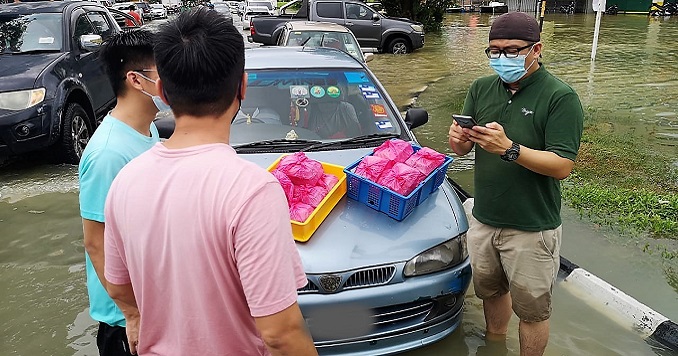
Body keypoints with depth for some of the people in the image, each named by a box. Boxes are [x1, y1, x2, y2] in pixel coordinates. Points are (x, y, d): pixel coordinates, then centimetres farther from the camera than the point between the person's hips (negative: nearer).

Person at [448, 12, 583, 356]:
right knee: (491, 291, 24)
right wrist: (458, 140, -18)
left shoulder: (560, 97, -13)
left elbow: (562, 166, -20)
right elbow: (462, 150, 6)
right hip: (483, 220, 6)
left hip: (532, 229, -5)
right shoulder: (481, 89, 3)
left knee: (532, 310, 10)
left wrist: (509, 149, -32)